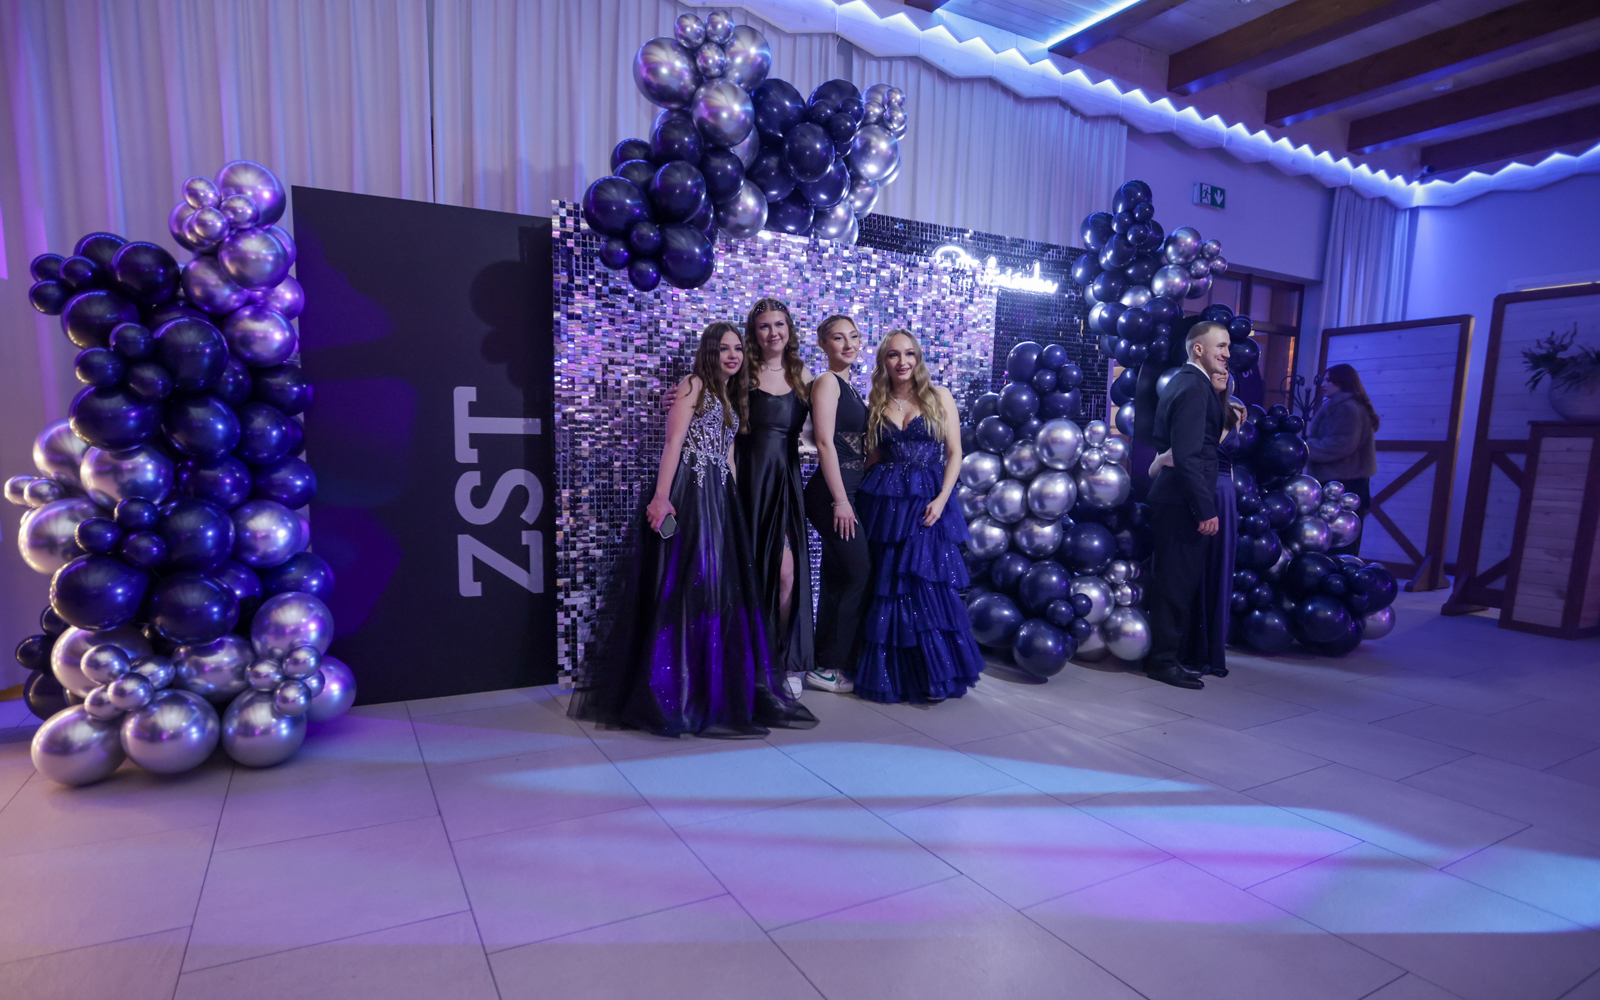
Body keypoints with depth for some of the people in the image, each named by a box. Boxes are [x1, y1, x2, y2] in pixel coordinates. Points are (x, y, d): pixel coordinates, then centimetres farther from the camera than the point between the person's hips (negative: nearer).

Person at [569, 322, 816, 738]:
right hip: (689, 493, -8)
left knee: (722, 588, 7)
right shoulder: (694, 386, 0)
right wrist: (661, 496, -21)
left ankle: (718, 690, 17)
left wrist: (733, 502, 13)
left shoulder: (730, 398, 22)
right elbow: (673, 442, -11)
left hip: (720, 497, 8)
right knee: (688, 585, -9)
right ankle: (676, 694, -2)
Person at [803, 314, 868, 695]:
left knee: (838, 579, 11)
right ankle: (829, 666, 2)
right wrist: (840, 500, -17)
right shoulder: (827, 382, -7)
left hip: (848, 492, 9)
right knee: (861, 574, -7)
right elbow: (825, 443, -15)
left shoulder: (850, 387, 19)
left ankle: (827, 664, 20)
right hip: (832, 493, -9)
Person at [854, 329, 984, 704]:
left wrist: (941, 498, -10)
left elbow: (954, 452, 1)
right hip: (884, 501, 2)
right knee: (885, 587, 4)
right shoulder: (876, 405, 12)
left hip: (926, 503, -2)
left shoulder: (939, 396, 5)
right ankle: (891, 675, 17)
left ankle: (935, 675, 5)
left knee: (926, 585, -8)